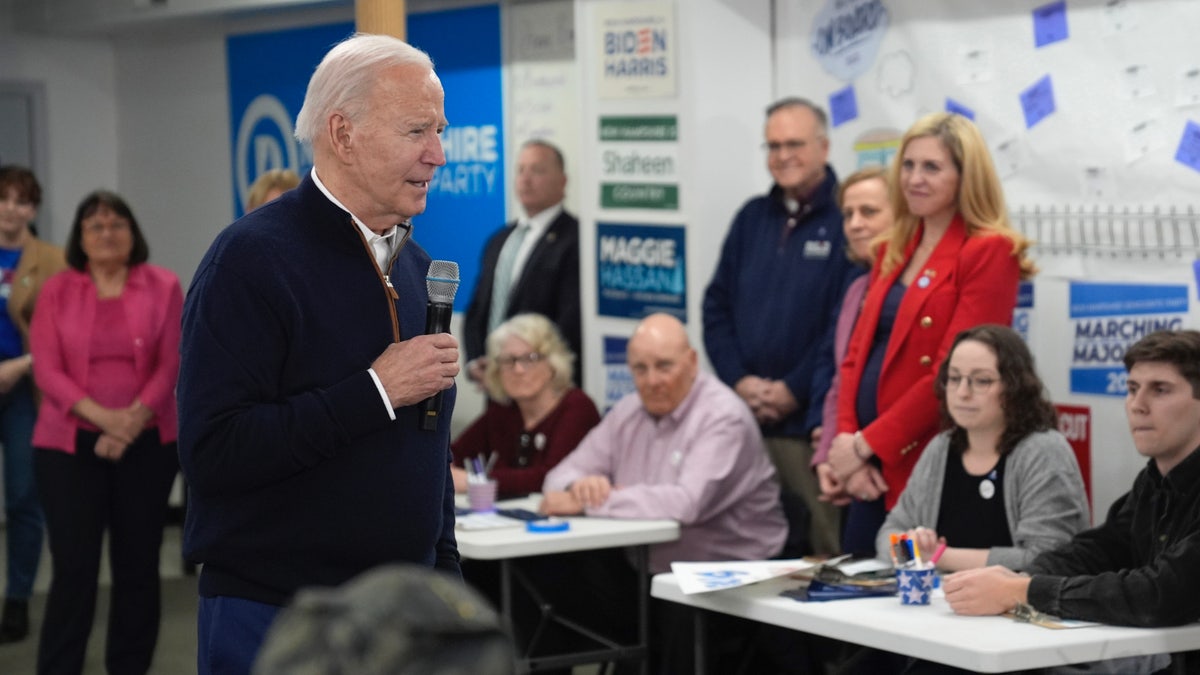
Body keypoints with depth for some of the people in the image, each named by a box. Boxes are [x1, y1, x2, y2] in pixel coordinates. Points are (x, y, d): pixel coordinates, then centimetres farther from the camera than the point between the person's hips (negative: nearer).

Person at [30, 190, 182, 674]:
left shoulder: (163, 287, 4)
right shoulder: (57, 291, 3)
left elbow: (171, 363, -1)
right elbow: (46, 368, -4)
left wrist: (133, 418, -16)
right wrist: (102, 417, -18)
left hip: (147, 445, 1)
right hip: (69, 446, -1)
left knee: (137, 566, 6)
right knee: (73, 568, -5)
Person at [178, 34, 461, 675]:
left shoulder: (414, 263, 11)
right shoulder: (252, 258, -13)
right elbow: (211, 452, -23)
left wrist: (443, 573, 15)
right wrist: (374, 391, -22)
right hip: (274, 620, -7)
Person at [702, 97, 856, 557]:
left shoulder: (845, 219, -4)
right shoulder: (752, 218, 16)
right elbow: (716, 307, 15)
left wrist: (794, 391, -11)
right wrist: (740, 380, 1)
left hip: (811, 419, -6)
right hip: (746, 417, 6)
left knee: (827, 549, -6)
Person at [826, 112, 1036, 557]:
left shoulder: (990, 253, -8)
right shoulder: (894, 251, 16)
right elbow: (858, 352, 13)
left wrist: (865, 445, -13)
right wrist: (846, 442, -3)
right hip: (873, 471, 7)